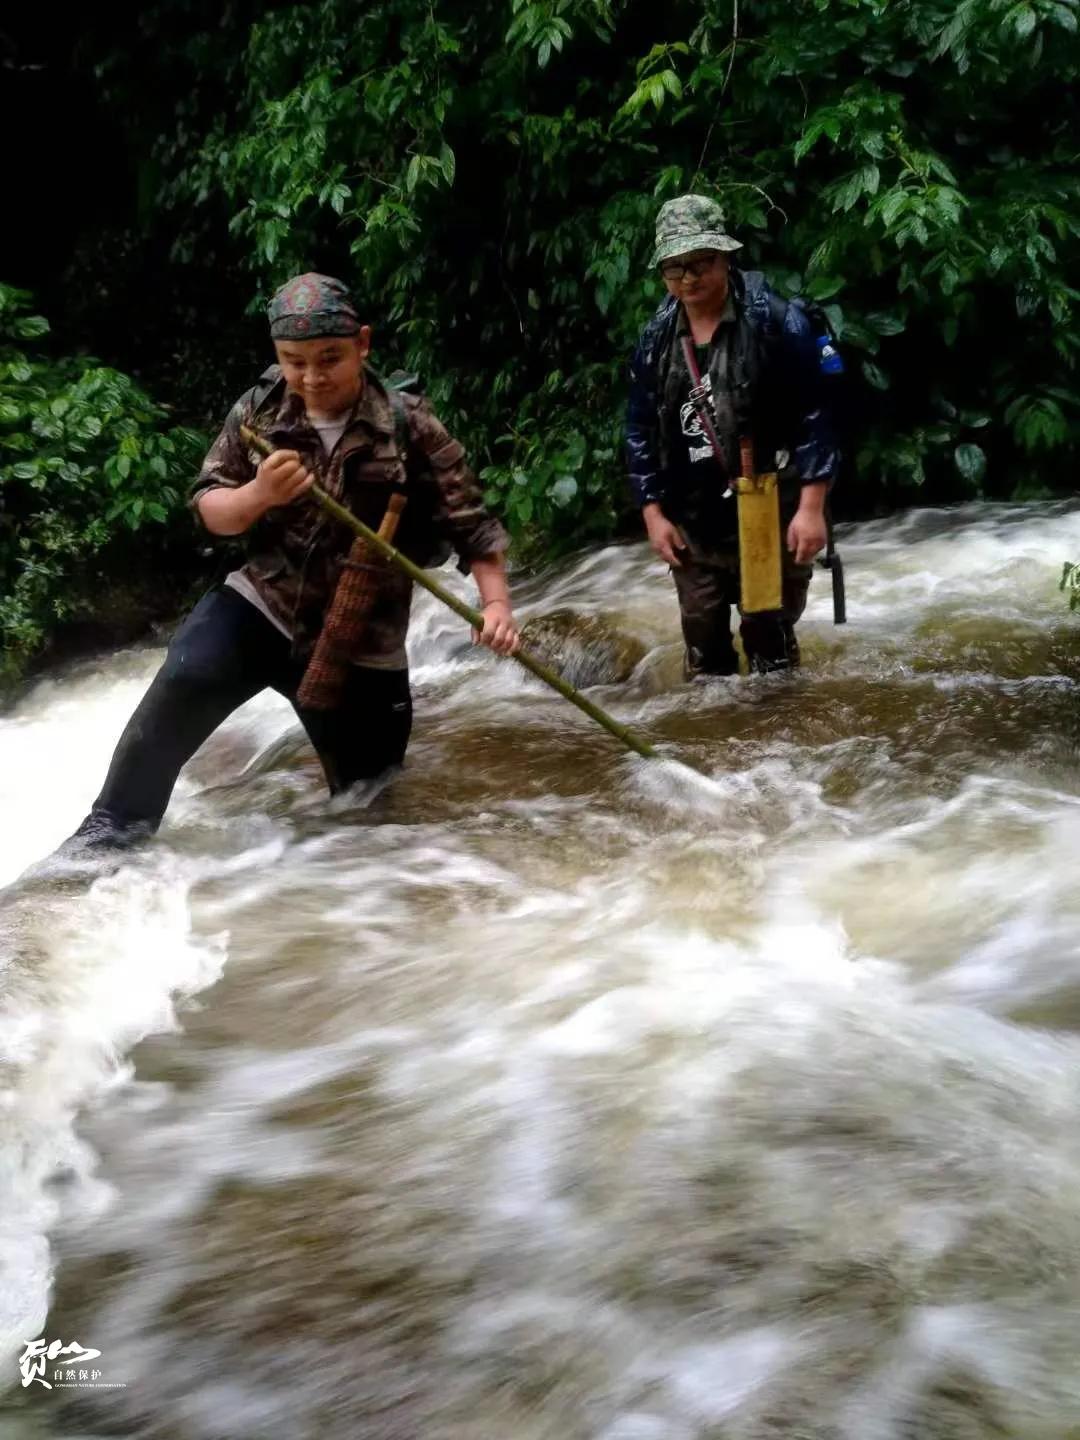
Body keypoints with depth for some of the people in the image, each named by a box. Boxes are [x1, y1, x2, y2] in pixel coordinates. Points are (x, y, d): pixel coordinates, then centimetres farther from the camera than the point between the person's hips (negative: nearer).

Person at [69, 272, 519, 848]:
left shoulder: (409, 425, -11)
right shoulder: (258, 411, -4)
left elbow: (469, 523, -8)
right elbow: (207, 505, -1)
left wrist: (496, 602, -22)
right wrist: (259, 494, -22)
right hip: (258, 605, 1)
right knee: (184, 681, -27)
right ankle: (116, 825, -11)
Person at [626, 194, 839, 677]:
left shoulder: (776, 322, -10)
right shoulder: (656, 339, 5)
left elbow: (814, 415, -11)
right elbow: (640, 430, 10)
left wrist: (811, 507, -16)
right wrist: (653, 513, 4)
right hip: (692, 524, 5)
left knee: (770, 644, 3)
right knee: (703, 649, 14)